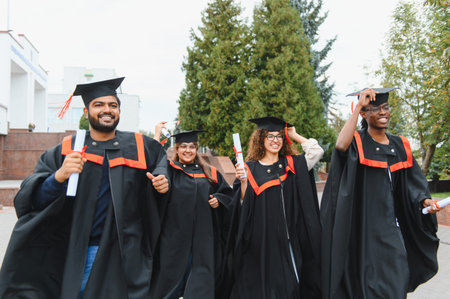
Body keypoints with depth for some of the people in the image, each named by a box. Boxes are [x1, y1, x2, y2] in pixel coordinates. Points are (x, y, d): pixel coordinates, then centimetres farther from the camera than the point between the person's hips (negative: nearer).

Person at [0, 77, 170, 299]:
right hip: (78, 255, 0)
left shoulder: (139, 147, 4)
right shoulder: (65, 150, 0)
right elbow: (31, 199, -8)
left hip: (126, 255, 1)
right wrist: (59, 176, -28)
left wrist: (162, 182, -1)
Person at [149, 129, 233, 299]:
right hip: (175, 234, -2)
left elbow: (227, 193, 19)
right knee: (172, 272, 3)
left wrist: (218, 200, -1)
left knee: (200, 283, 3)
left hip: (202, 237, 2)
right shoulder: (169, 170, 6)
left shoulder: (209, 173, 14)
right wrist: (157, 135, -10)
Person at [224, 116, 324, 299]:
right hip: (259, 241, -2)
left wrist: (294, 136, 6)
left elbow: (316, 151, -2)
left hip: (285, 240, 2)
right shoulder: (250, 168, 3)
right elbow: (242, 206, 0)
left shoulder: (291, 165, 9)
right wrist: (243, 182, -16)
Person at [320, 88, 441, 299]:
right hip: (364, 225, -5)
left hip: (391, 225, 5)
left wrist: (424, 201, -10)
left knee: (397, 280, 7)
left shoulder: (400, 146, 11)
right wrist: (358, 106, -22)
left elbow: (413, 185, 11)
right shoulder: (356, 141, -4)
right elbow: (341, 146, -29)